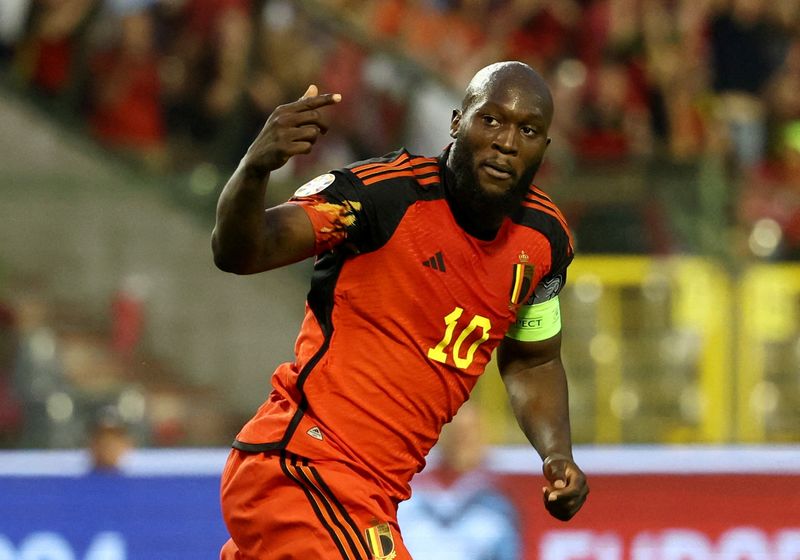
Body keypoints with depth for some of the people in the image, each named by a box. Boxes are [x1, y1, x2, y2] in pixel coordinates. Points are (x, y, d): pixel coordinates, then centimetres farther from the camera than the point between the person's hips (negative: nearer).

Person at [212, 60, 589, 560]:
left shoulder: (545, 238, 6)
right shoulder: (386, 193, -17)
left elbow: (533, 361, 24)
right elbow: (238, 253, -27)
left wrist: (558, 455, 7)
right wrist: (255, 169, -47)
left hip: (375, 495, 8)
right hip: (302, 466, -8)